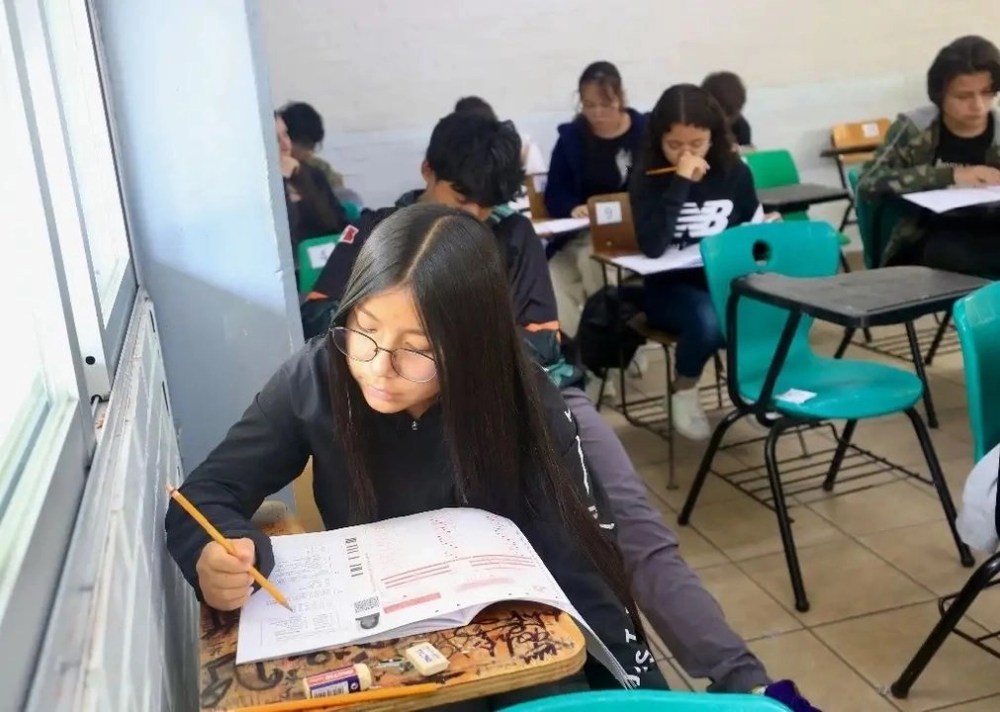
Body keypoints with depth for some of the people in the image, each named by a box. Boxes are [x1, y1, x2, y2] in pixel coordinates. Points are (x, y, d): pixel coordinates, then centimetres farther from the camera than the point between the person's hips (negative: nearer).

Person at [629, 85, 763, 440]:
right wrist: (680, 182, -26)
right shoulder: (648, 179, -9)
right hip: (671, 288, -3)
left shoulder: (734, 172, 0)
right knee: (709, 320, -36)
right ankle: (684, 391, -4)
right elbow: (652, 247, -24)